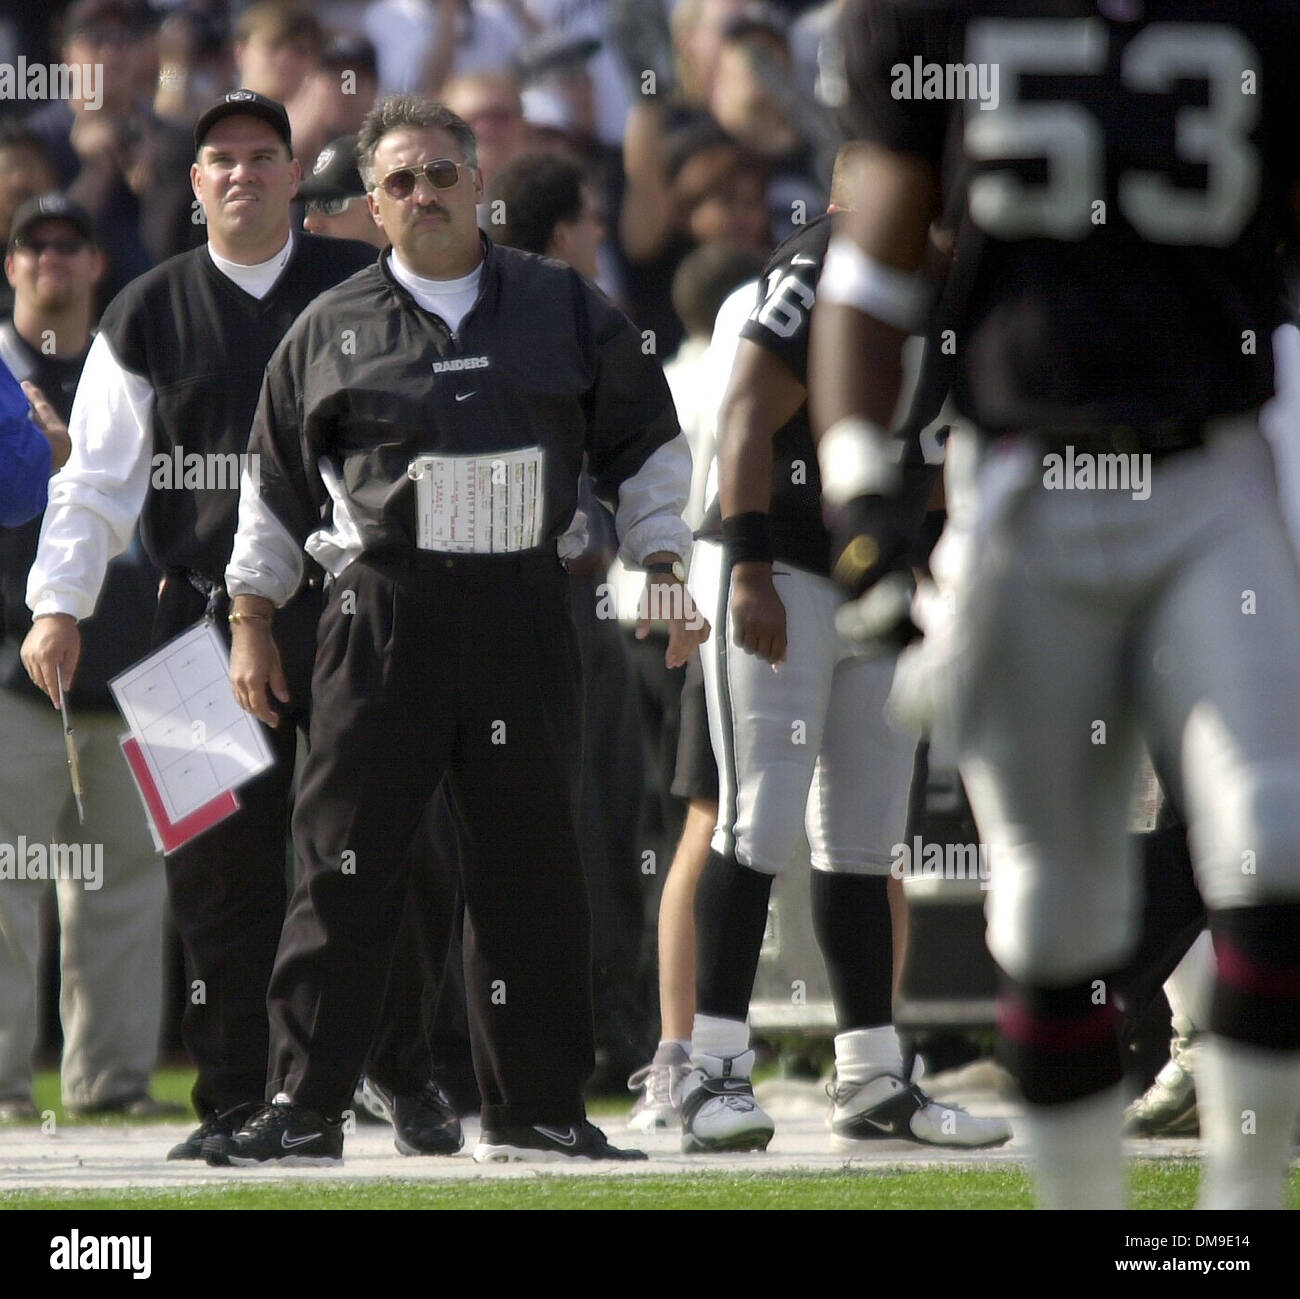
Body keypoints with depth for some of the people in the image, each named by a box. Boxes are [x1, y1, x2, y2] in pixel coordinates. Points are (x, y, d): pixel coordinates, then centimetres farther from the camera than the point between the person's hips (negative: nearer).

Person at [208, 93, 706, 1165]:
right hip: (382, 614, -1)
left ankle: (535, 1109, 12)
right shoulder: (332, 332, 8)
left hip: (524, 613, 1)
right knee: (345, 865, -5)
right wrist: (252, 620, 11)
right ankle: (303, 1108, -3)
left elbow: (643, 445, 16)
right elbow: (276, 484, 14)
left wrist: (662, 572, 9)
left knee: (532, 865, 4)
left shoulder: (565, 310, 9)